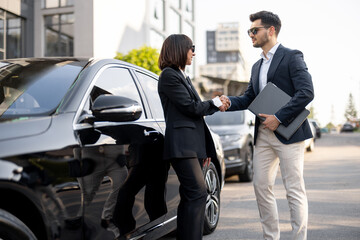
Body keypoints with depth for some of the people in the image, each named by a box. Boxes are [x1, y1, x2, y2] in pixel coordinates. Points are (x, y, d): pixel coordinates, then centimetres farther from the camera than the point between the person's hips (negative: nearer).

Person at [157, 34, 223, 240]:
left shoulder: (184, 77, 23)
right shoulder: (169, 76, -6)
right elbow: (191, 107, -13)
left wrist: (206, 148, 19)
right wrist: (215, 103, 4)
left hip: (193, 145, 9)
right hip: (181, 145, -9)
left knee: (190, 196, 8)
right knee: (198, 193, -15)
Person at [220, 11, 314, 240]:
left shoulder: (292, 57, -5)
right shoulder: (257, 66, 19)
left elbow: (306, 92, -16)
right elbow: (249, 98, 18)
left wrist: (279, 117, -19)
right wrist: (229, 101, -2)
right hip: (263, 135, 8)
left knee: (295, 190, -2)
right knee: (261, 187, 10)